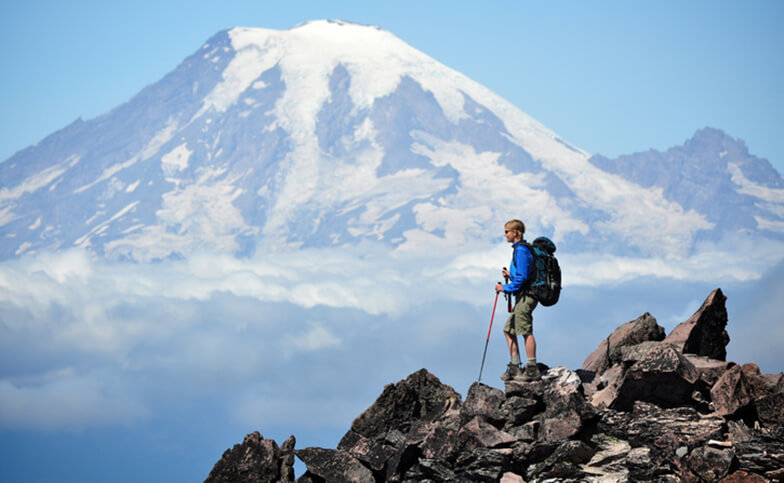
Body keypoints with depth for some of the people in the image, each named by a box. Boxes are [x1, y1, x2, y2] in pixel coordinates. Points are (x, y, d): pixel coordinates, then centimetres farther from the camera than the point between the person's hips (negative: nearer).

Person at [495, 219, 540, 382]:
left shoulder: (521, 250, -14)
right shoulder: (520, 249, 18)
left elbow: (522, 278, -20)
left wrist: (505, 288, -13)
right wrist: (511, 274, 18)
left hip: (525, 296, -11)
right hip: (522, 297, 11)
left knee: (526, 331, -8)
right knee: (509, 330, 12)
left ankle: (532, 370, -6)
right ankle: (514, 368, 13)